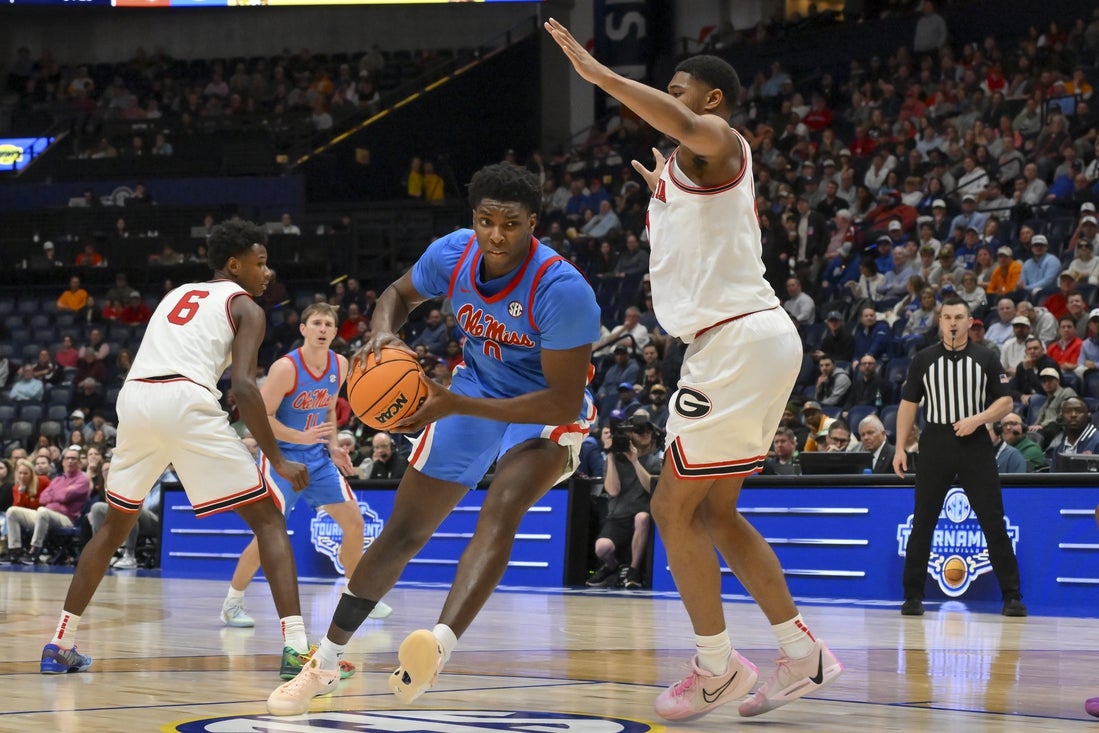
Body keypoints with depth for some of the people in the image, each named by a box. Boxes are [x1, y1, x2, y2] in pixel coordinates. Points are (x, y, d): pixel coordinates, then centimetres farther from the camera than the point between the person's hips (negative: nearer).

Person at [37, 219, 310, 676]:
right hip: (186, 402, -6)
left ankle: (60, 645, 26)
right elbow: (243, 387, -3)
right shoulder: (245, 307, 11)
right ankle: (297, 649, -14)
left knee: (115, 525, 26)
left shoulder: (177, 295, 31)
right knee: (267, 519, 1)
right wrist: (278, 461, -1)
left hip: (134, 396, 6)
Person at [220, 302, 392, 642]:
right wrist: (301, 437, -29)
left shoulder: (340, 365, 0)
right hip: (281, 454, -7)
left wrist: (333, 447, 4)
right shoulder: (286, 368, -21)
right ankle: (232, 603, -2)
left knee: (353, 520, 4)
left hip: (317, 456, 7)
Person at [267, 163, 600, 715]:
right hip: (476, 388, 5)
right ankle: (323, 664, 19)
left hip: (545, 411, -5)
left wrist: (455, 406, -38)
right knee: (405, 529, 7)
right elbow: (400, 294, 6)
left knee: (501, 510, -34)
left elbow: (564, 403, -33)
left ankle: (439, 646, -50)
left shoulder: (563, 290, -33)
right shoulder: (453, 254, -17)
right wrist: (383, 332, -18)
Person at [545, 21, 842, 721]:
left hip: (739, 341, -10)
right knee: (713, 511, 15)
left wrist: (598, 73, -32)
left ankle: (717, 666, 3)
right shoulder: (704, 165, 22)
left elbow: (685, 126, -32)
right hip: (750, 341, 10)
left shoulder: (717, 143, -6)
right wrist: (669, 196, 43)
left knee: (675, 506, -3)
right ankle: (802, 653, 16)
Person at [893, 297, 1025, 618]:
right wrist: (900, 448, 2)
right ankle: (913, 596, 8)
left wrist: (978, 419, -13)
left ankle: (1012, 596, 2)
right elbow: (909, 403, 9)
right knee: (922, 523, 1)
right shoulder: (923, 360, 7)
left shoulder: (985, 359, 5)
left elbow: (1005, 401, 5)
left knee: (993, 522, -2)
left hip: (975, 445, -1)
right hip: (934, 444, 1)